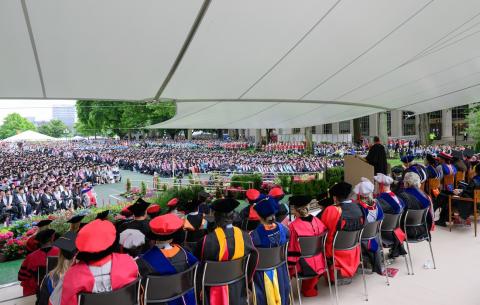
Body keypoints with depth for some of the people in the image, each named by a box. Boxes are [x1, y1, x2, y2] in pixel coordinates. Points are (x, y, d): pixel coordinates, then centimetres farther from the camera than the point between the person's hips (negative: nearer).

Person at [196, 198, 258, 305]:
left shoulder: (208, 240, -24)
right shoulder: (245, 236, -13)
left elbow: (201, 266, -11)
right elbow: (253, 259, -2)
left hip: (216, 290, -3)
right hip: (239, 288, 3)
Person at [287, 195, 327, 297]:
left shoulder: (293, 226, -20)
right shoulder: (317, 221, -6)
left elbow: (291, 249, -13)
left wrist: (289, 266, 1)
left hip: (304, 266, -5)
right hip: (319, 263, 5)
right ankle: (310, 289, 42)